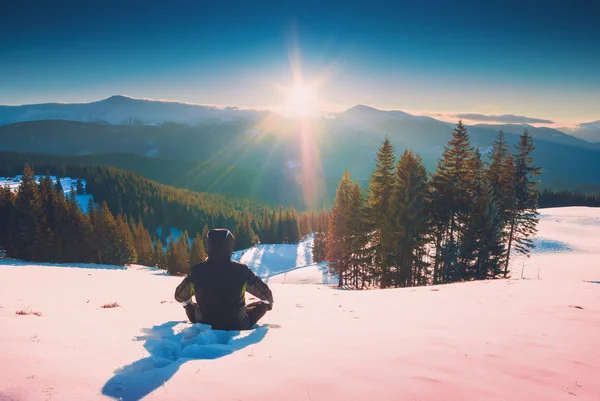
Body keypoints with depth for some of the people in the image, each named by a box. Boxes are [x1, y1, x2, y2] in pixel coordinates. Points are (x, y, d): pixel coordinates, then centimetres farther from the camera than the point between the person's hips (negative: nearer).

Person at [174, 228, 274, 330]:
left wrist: (188, 304, 27)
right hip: (237, 327, -1)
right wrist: (269, 303, 18)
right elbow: (265, 293, -6)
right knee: (262, 304, 18)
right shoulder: (241, 271, -21)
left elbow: (180, 296, 3)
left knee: (190, 305, 29)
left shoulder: (197, 271, -16)